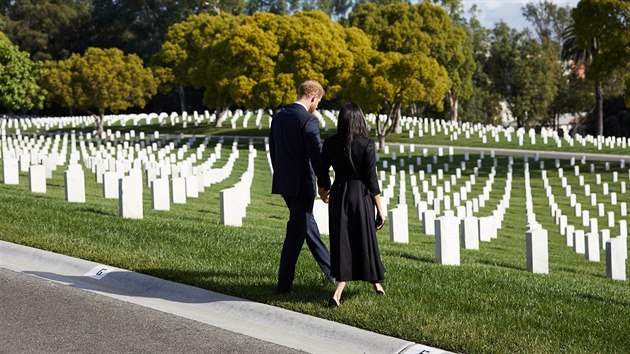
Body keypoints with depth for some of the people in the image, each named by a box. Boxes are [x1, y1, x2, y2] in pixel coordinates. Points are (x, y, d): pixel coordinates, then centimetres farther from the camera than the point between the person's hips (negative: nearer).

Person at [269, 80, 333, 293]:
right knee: (296, 232, -1)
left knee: (306, 223, 20)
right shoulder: (308, 121, -17)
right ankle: (284, 284, 2)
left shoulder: (278, 117, 7)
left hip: (283, 183, 9)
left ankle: (330, 270, 34)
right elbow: (317, 155, -19)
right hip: (302, 184, -9)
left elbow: (273, 151, 14)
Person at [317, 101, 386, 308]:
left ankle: (338, 293, -1)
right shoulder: (366, 144, -12)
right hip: (361, 195, -2)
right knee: (365, 238, 14)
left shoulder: (330, 143, -3)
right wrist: (380, 210, -4)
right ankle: (376, 282, 33)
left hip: (338, 195, 2)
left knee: (342, 240, 8)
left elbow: (322, 174, 5)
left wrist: (323, 191, 27)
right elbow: (371, 179, -11)